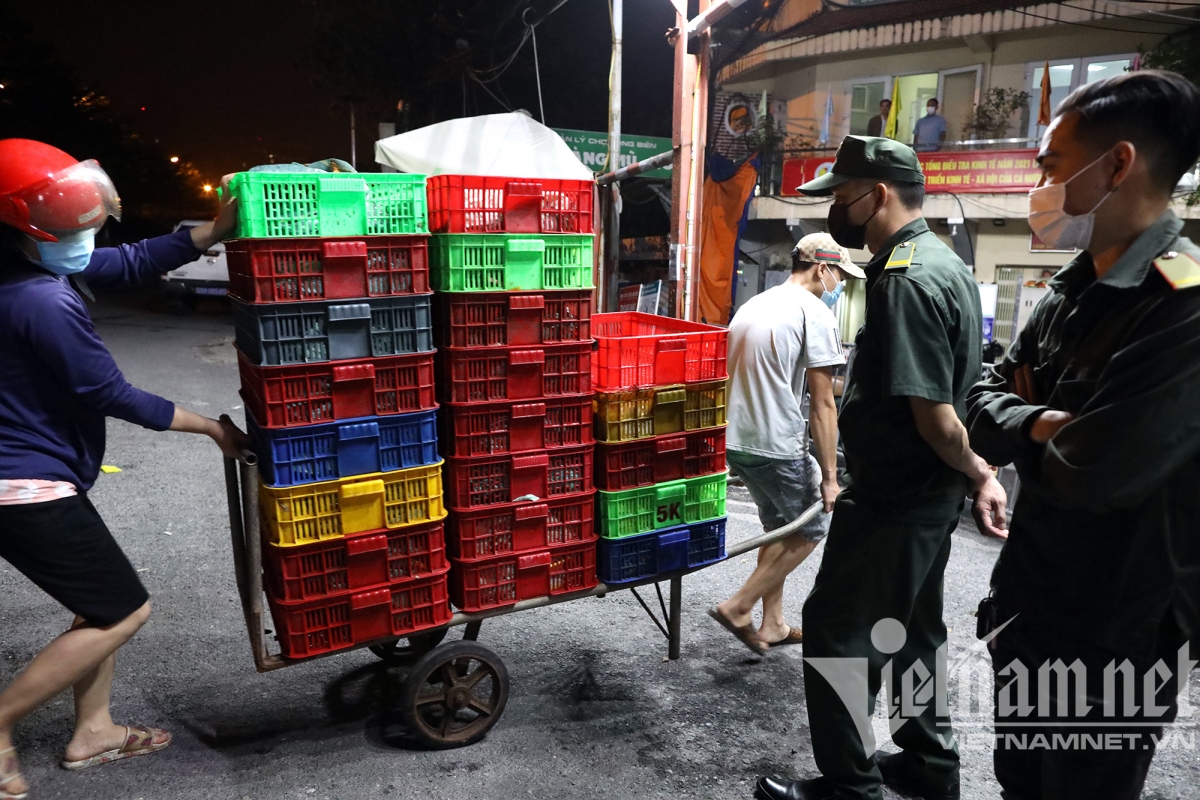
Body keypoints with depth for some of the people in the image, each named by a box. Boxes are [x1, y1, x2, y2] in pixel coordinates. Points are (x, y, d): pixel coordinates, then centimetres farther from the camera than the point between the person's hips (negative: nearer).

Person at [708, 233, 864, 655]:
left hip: (735, 441, 8)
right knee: (809, 530, 11)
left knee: (779, 527, 22)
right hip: (777, 447, -8)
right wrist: (829, 476, -9)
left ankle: (772, 624, 28)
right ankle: (738, 607, 9)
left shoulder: (754, 304, 15)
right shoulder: (814, 313, -9)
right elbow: (822, 404, -12)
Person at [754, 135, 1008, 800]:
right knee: (911, 628, 22)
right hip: (929, 497, 10)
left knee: (835, 629, 4)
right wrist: (978, 476, 12)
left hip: (892, 502, -10)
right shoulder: (946, 264, 11)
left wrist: (976, 472, -9)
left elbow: (934, 413, -25)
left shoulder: (905, 281, -22)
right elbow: (955, 398, 14)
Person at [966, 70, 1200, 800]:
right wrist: (1040, 424, -18)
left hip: (1115, 636, -8)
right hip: (1029, 602, 8)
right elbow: (983, 407, 4)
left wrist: (1026, 433, -9)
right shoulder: (1073, 292, 4)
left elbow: (1087, 474, -30)